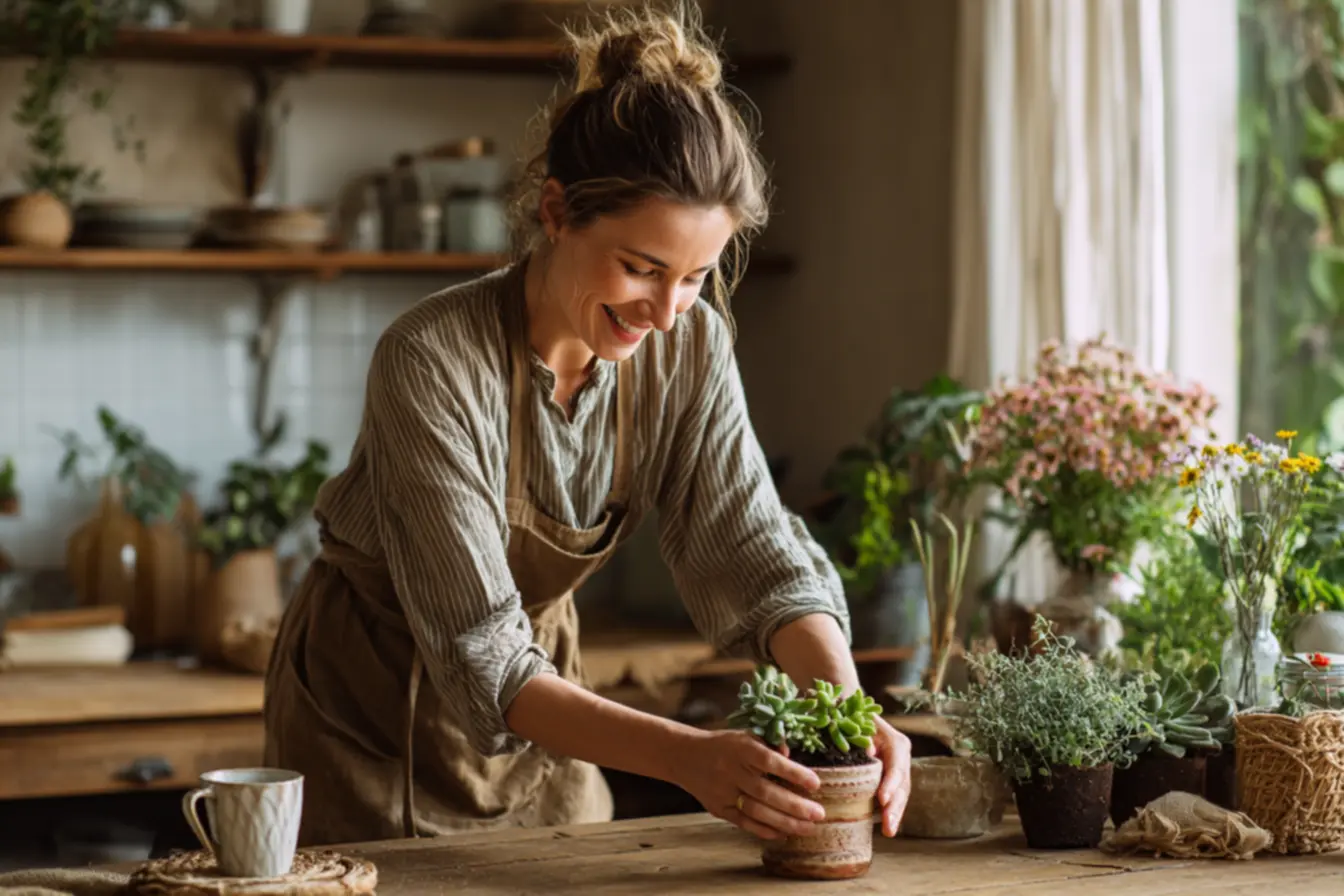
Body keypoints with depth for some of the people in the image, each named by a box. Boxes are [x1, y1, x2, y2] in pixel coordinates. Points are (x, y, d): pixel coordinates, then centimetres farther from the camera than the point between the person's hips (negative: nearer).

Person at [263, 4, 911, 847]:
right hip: (376, 712, -4)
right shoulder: (431, 362, -31)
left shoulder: (689, 345, -15)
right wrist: (682, 755, -46)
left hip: (538, 695, 5)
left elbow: (758, 554, -15)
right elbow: (479, 659, -34)